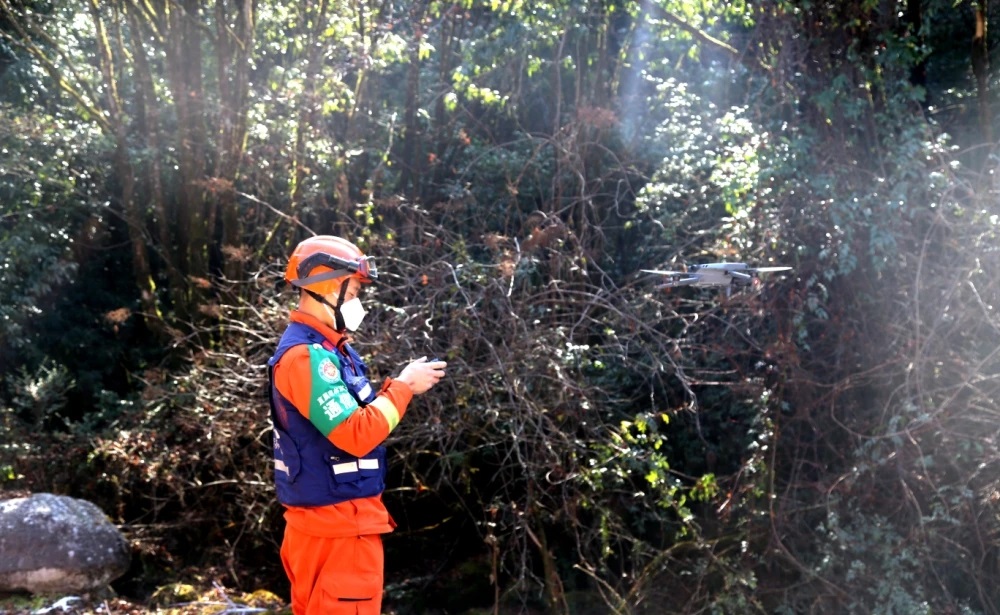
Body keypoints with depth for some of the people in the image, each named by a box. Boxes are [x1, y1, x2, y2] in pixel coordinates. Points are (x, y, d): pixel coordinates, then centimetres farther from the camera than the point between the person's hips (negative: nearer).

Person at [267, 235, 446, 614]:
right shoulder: (307, 356, -20)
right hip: (339, 524, -10)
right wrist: (403, 386, -16)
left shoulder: (328, 349, 13)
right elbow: (357, 435, -25)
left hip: (330, 519, 10)